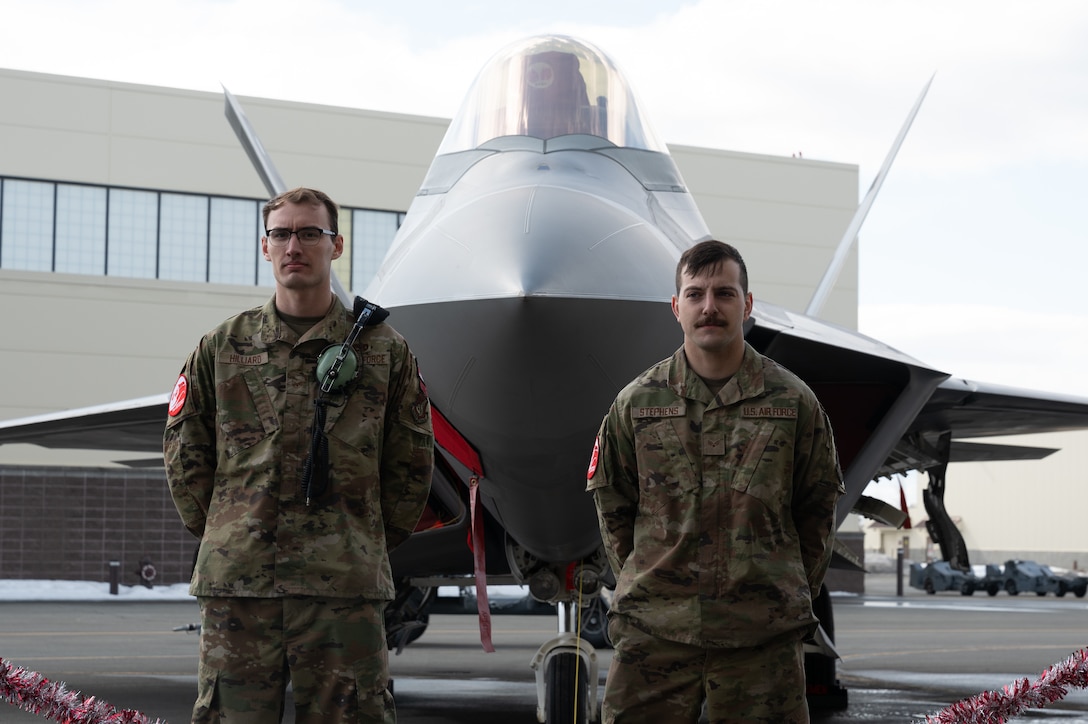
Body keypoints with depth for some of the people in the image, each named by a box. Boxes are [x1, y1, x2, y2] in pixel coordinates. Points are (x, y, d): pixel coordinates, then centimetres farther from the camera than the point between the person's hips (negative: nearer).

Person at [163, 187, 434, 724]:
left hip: (345, 584, -1)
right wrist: (223, 537, 10)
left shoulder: (384, 350, 7)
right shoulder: (222, 347, 10)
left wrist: (368, 544, 9)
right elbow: (184, 454, 14)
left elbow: (410, 464, 11)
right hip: (235, 579, 1)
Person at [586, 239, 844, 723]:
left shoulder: (794, 402, 4)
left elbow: (817, 507, 10)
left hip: (763, 635, 0)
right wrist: (641, 586, 7)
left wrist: (795, 594, 7)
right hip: (653, 630, 1)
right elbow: (613, 507, 13)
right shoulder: (636, 403, 5)